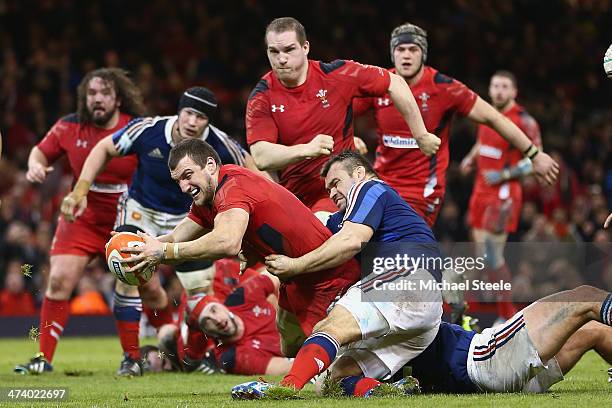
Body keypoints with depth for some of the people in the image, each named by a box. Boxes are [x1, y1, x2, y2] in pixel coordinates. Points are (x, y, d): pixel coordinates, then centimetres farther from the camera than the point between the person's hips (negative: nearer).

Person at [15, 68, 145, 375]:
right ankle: (44, 357, -2)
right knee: (58, 281, -12)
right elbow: (42, 151, 9)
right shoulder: (69, 127, -7)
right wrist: (35, 164, -14)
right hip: (81, 219, 2)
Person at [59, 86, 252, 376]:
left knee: (202, 291, -3)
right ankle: (131, 357, -7)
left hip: (188, 219, 1)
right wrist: (80, 191, -14)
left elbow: (249, 166, -2)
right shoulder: (147, 130, -23)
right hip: (140, 211, -1)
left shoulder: (219, 145, -22)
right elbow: (104, 149, -7)